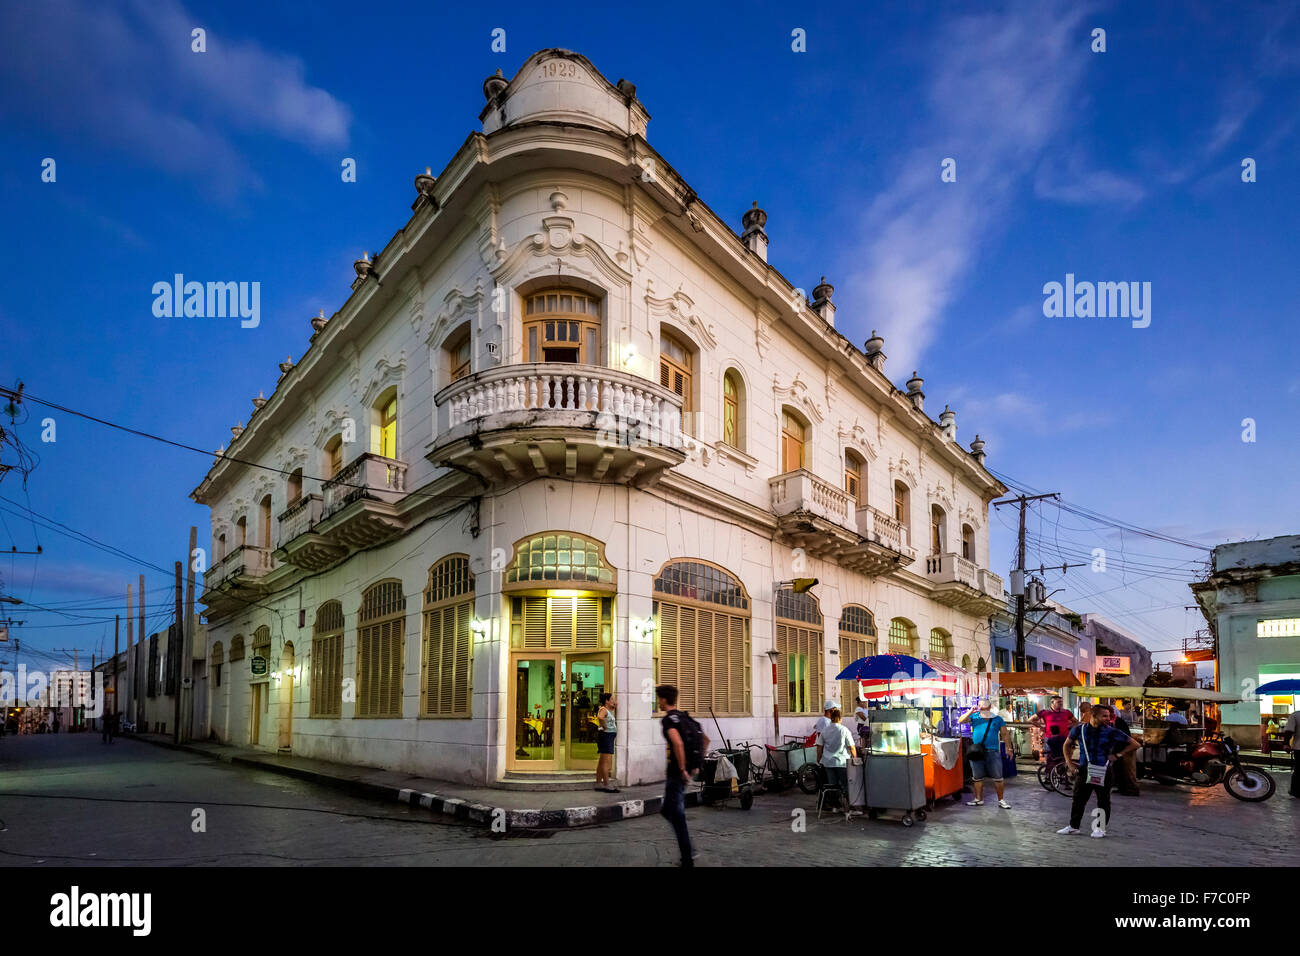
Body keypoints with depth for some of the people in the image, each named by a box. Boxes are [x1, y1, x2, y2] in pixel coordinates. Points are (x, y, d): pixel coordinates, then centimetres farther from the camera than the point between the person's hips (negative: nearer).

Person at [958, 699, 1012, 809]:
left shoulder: (998, 720, 5)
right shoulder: (974, 718, 7)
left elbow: (1004, 734, 6)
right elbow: (960, 721, -1)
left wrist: (1008, 748, -1)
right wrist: (970, 712, -12)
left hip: (992, 752, -2)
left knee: (997, 778, 0)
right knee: (978, 778, 11)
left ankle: (1001, 800, 12)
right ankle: (979, 799, 22)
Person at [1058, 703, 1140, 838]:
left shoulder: (1111, 732, -8)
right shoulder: (1079, 729, 0)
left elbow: (1134, 744, -1)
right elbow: (1067, 744, 16)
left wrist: (1117, 755, -6)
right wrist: (1069, 762, 8)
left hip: (1103, 772, -2)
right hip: (1084, 770, 2)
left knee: (1103, 801, 6)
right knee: (1078, 799, 9)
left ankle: (1100, 828, 21)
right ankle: (1073, 826, 20)